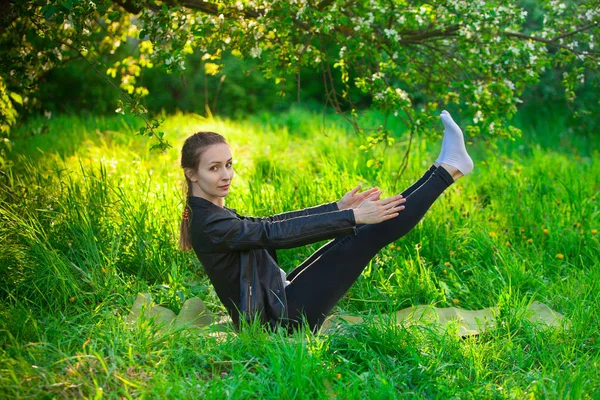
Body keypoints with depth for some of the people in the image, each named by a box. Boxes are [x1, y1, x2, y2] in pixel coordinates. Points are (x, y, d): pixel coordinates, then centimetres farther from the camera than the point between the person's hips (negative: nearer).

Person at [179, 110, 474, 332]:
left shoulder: (211, 215, 9)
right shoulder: (209, 227, -22)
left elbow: (270, 222, 13)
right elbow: (279, 233, -26)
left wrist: (338, 208, 10)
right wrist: (352, 217, -25)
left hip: (279, 298, 10)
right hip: (281, 317, -10)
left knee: (357, 232, 5)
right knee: (371, 233, -12)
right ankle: (447, 170, -2)